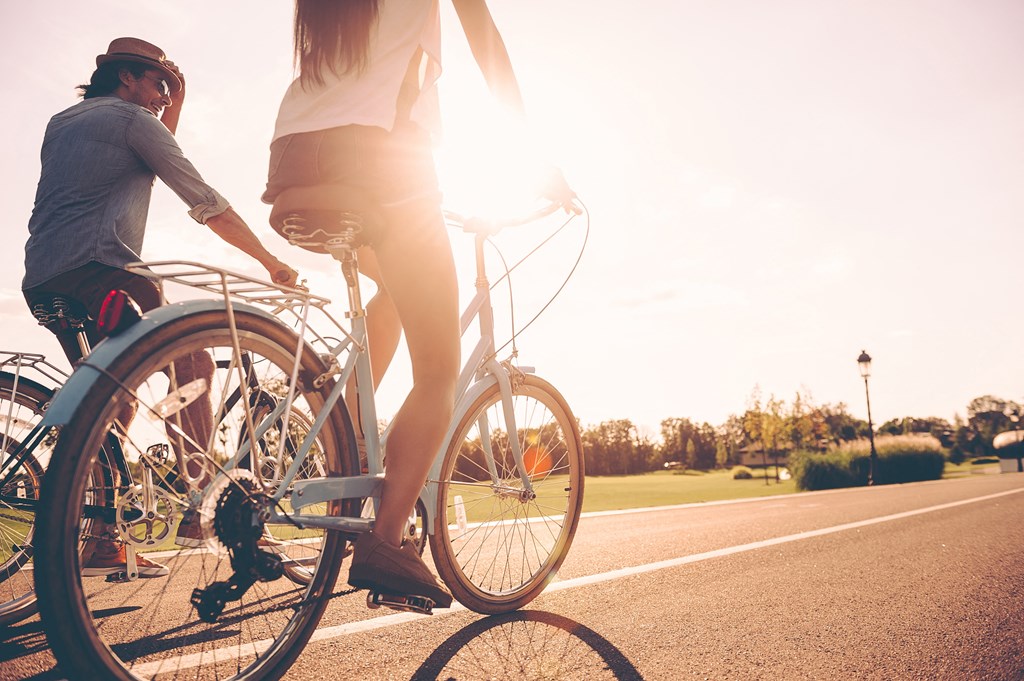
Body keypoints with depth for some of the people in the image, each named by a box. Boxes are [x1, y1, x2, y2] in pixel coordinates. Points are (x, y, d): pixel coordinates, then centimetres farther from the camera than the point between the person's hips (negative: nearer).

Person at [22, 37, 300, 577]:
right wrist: (271, 261, 2)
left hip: (41, 283, 9)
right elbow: (205, 203, -2)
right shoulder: (132, 118, 3)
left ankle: (103, 542, 11)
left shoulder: (61, 122, 28)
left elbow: (144, 169, 31)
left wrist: (171, 117, 28)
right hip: (97, 270, -9)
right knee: (192, 363, -4)